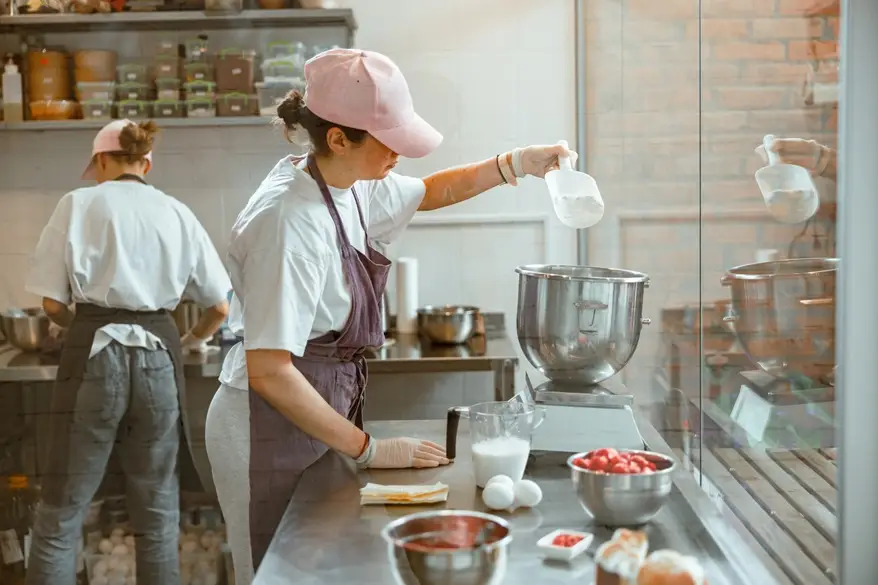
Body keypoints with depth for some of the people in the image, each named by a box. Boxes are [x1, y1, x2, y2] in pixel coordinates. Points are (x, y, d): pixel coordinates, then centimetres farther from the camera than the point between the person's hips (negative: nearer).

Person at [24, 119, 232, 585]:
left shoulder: (79, 204, 2)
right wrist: (190, 341, 30)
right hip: (158, 358, 2)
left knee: (60, 514, 6)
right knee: (157, 515, 11)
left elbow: (52, 303, -1)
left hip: (94, 356, -2)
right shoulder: (176, 213, 9)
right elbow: (220, 307, 11)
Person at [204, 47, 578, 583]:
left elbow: (429, 193, 21)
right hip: (273, 432, -8)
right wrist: (370, 449, -21)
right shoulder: (290, 223, -27)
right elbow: (268, 373, -27)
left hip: (317, 414, 8)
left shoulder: (351, 186, -1)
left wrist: (512, 165, 7)